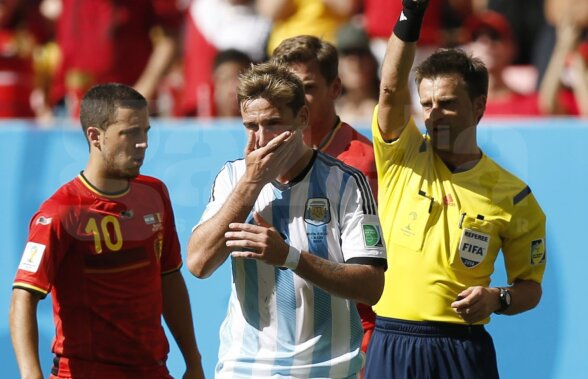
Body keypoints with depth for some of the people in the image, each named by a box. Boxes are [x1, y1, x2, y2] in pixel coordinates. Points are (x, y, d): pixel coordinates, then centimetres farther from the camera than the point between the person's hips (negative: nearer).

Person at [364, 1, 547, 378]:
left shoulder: (512, 194, 3)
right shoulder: (403, 159, 5)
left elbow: (530, 287, 10)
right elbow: (391, 89, -13)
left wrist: (497, 299, -13)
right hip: (391, 345, 1)